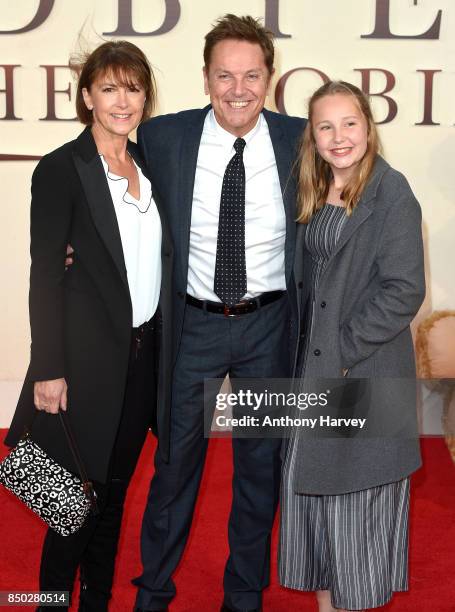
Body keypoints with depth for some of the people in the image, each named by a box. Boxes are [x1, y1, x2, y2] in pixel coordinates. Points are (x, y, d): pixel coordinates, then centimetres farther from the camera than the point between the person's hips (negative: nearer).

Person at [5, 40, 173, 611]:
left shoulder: (149, 164, 9)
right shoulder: (60, 169, -9)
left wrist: (164, 342, 10)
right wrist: (49, 370, -15)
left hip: (145, 352, 6)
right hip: (90, 356, -6)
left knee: (115, 488, 16)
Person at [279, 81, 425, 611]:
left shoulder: (392, 192, -10)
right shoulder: (312, 195, 10)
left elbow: (403, 290, -16)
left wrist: (345, 349, -16)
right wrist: (304, 355, 5)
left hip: (366, 374, -6)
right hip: (311, 370, 7)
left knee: (356, 497, 4)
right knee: (311, 490, 13)